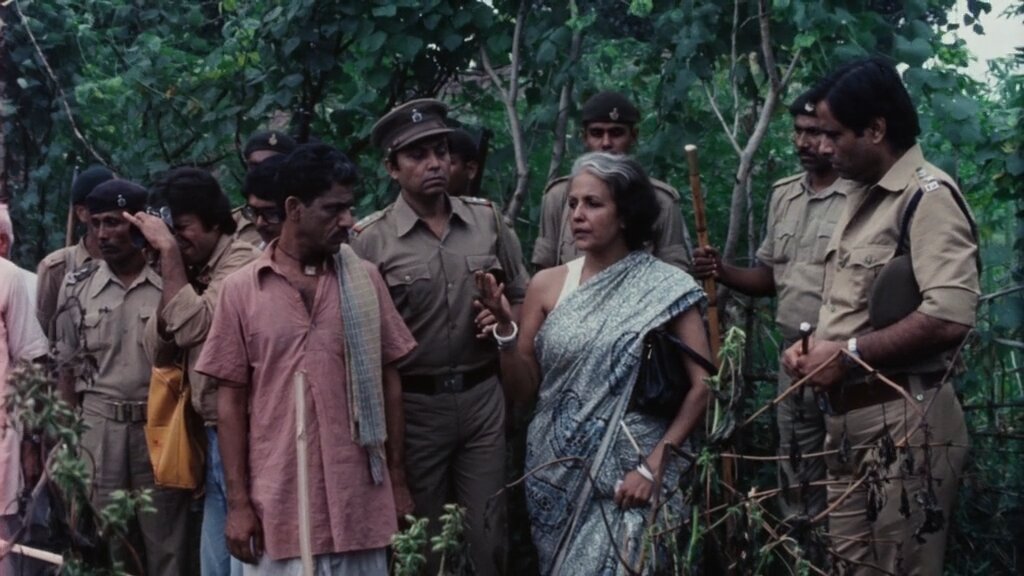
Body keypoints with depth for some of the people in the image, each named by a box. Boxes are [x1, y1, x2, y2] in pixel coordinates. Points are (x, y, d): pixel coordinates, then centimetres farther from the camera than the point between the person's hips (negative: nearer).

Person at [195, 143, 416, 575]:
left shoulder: (365, 280, 4)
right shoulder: (241, 290, -1)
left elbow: (388, 382, 8)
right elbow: (231, 400, 1)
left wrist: (398, 480, 6)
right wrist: (237, 501, -3)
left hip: (358, 497, 1)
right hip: (278, 499, -1)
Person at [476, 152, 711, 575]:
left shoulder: (666, 288, -5)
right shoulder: (548, 284, 3)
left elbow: (702, 384, -7)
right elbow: (522, 389, 5)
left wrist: (653, 465, -13)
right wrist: (504, 326, -11)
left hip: (631, 473, -3)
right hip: (560, 472, 3)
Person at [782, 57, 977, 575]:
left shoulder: (929, 196, -13)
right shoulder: (863, 198, 17)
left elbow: (949, 317, -26)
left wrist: (848, 355, -17)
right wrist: (811, 348, 7)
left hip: (902, 422, -9)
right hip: (849, 418, 9)